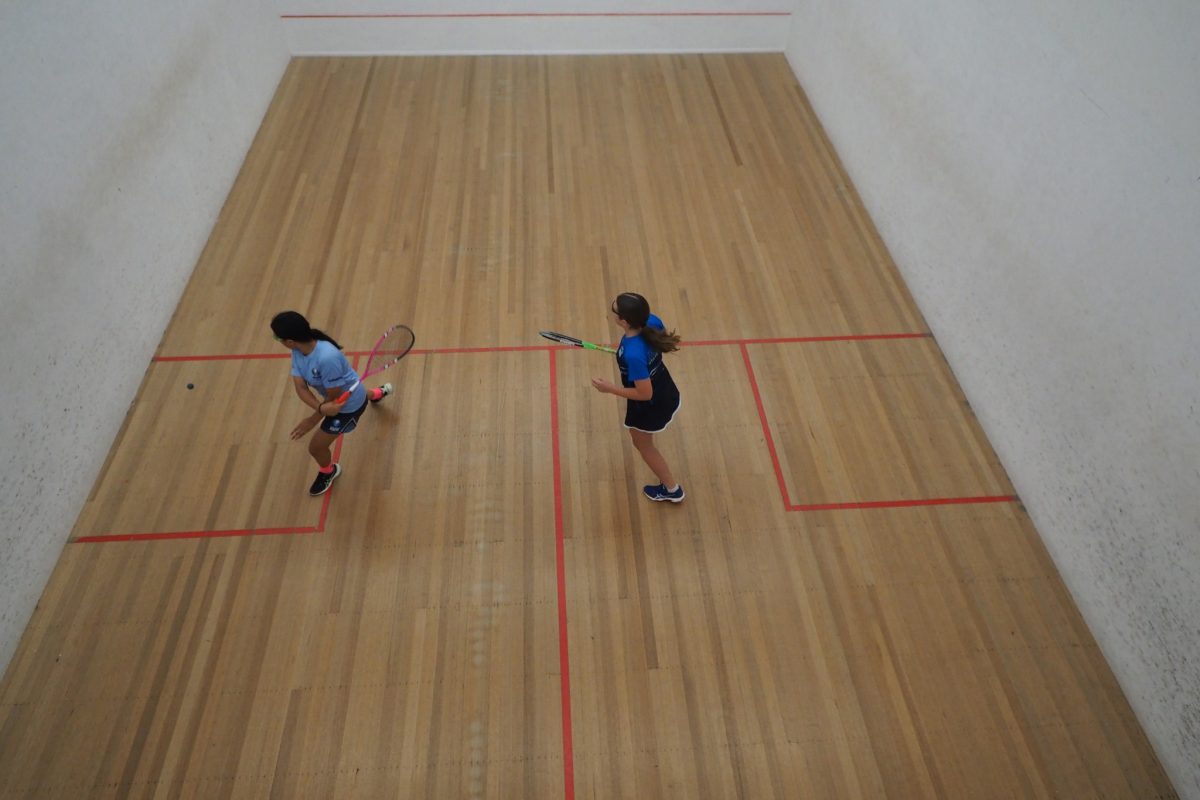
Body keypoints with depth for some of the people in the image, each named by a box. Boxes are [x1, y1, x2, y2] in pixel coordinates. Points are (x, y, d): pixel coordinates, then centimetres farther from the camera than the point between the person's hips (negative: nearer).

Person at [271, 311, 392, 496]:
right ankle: (379, 393, 79)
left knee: (316, 447, 3)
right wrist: (321, 407, -40)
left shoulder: (327, 358, -45)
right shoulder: (297, 351, -20)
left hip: (349, 403, -8)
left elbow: (334, 397, -30)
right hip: (333, 395, 8)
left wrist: (313, 420, -25)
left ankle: (328, 472, 39)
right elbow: (300, 388, -23)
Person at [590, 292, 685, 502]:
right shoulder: (652, 321, -22)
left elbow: (645, 394, -31)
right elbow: (665, 344, 1)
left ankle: (672, 489, 43)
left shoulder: (633, 354, -43)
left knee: (642, 444, 24)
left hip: (650, 407, -7)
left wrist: (610, 388, -21)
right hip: (667, 394, 7)